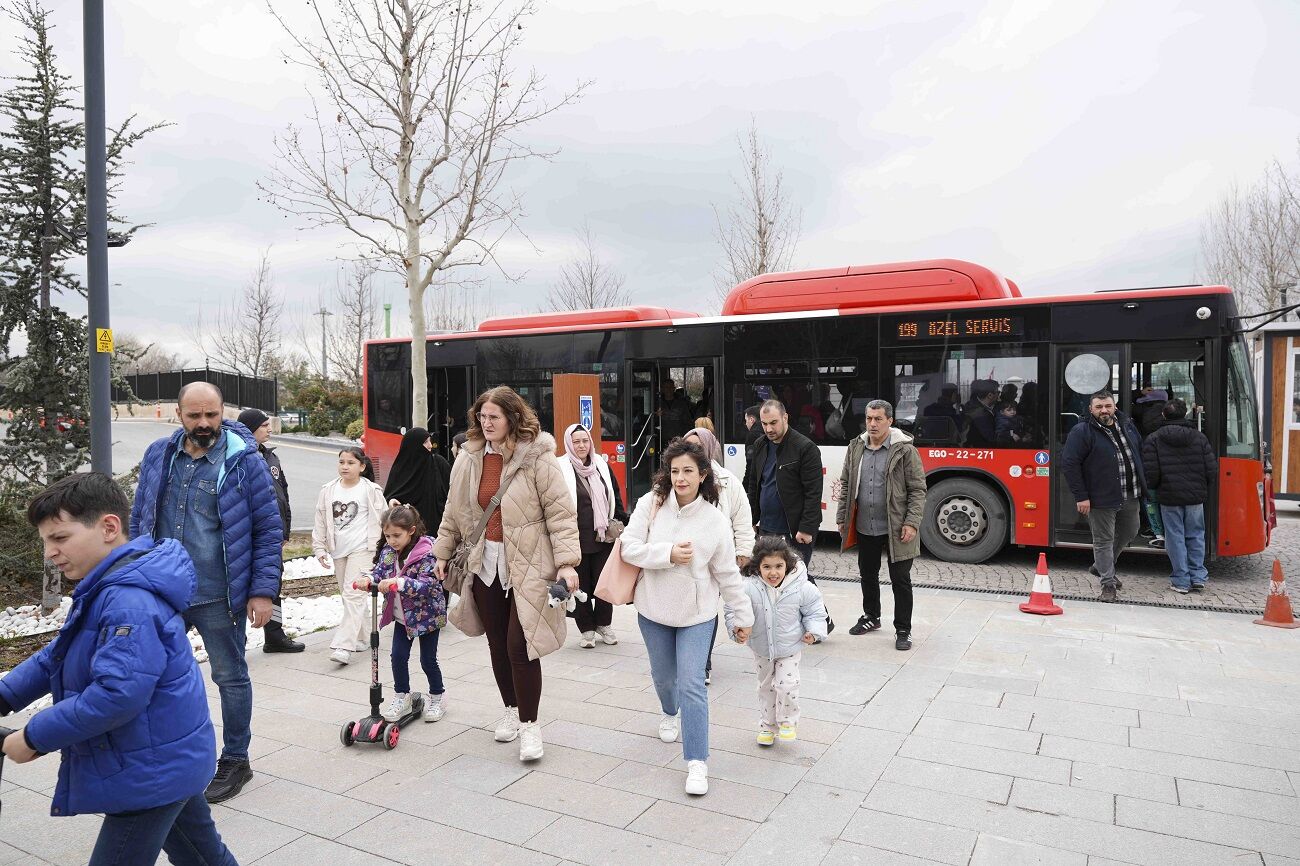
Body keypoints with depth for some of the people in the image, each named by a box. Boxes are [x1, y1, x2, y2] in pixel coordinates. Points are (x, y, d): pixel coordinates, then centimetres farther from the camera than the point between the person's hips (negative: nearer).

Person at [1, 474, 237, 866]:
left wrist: (35, 737, -20)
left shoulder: (131, 601, -28)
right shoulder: (106, 590, 7)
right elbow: (58, 655, 17)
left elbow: (116, 694, -32)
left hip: (151, 772, -10)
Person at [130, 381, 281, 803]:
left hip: (218, 597, -4)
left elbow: (269, 530, -9)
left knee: (231, 677, 11)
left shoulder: (244, 461, -11)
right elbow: (139, 518, 13)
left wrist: (263, 591, -13)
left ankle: (235, 760, 28)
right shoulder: (158, 456, 3)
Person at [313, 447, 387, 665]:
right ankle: (363, 638, 24)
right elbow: (321, 521, 11)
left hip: (361, 549, -5)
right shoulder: (328, 490, 7)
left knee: (353, 594, -14)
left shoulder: (371, 490, -4)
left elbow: (382, 519, 1)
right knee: (348, 595, 12)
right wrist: (320, 548, 7)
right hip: (338, 550, 6)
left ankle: (343, 646, -19)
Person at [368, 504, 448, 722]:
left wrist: (398, 583, -43)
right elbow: (380, 570, -1)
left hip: (426, 615, -5)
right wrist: (370, 579, -25)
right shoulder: (388, 551, -3)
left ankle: (437, 696, 27)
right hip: (402, 615, 6)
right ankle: (402, 696, 27)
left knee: (428, 660, 5)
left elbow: (427, 584, -31)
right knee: (398, 656, 6)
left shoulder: (426, 553, -24)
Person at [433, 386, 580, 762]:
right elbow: (454, 511, 16)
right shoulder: (469, 458, 5)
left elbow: (560, 512, -12)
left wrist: (566, 562, -18)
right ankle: (511, 710, 35)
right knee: (497, 644, 14)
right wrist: (443, 552, 18)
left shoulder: (537, 457, -12)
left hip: (526, 565, -5)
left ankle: (529, 724, 10)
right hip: (484, 563, 5)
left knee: (519, 645, -8)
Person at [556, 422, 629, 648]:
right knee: (581, 585, 7)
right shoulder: (560, 469, -7)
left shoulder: (602, 465, 8)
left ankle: (604, 625, 26)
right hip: (576, 539, -3)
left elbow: (616, 497, 13)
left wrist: (622, 524, 7)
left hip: (603, 537, 3)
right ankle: (587, 629, 20)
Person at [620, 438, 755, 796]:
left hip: (696, 614, -2)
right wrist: (668, 554, -26)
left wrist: (743, 615, 2)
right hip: (653, 609, 2)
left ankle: (697, 761, 2)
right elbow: (629, 548, -13)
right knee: (663, 674, 21)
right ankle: (670, 714, 54)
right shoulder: (651, 504, -12)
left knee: (692, 684, -8)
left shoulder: (715, 521, -12)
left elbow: (727, 574, -3)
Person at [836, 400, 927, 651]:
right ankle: (871, 616, 38)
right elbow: (846, 486, 12)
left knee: (900, 580, 4)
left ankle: (903, 630, 18)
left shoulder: (905, 450, -8)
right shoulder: (856, 448, 5)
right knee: (868, 575, 18)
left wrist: (912, 523, -14)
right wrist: (842, 518, 9)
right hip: (865, 528, 5)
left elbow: (918, 489, -7)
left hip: (895, 530, -4)